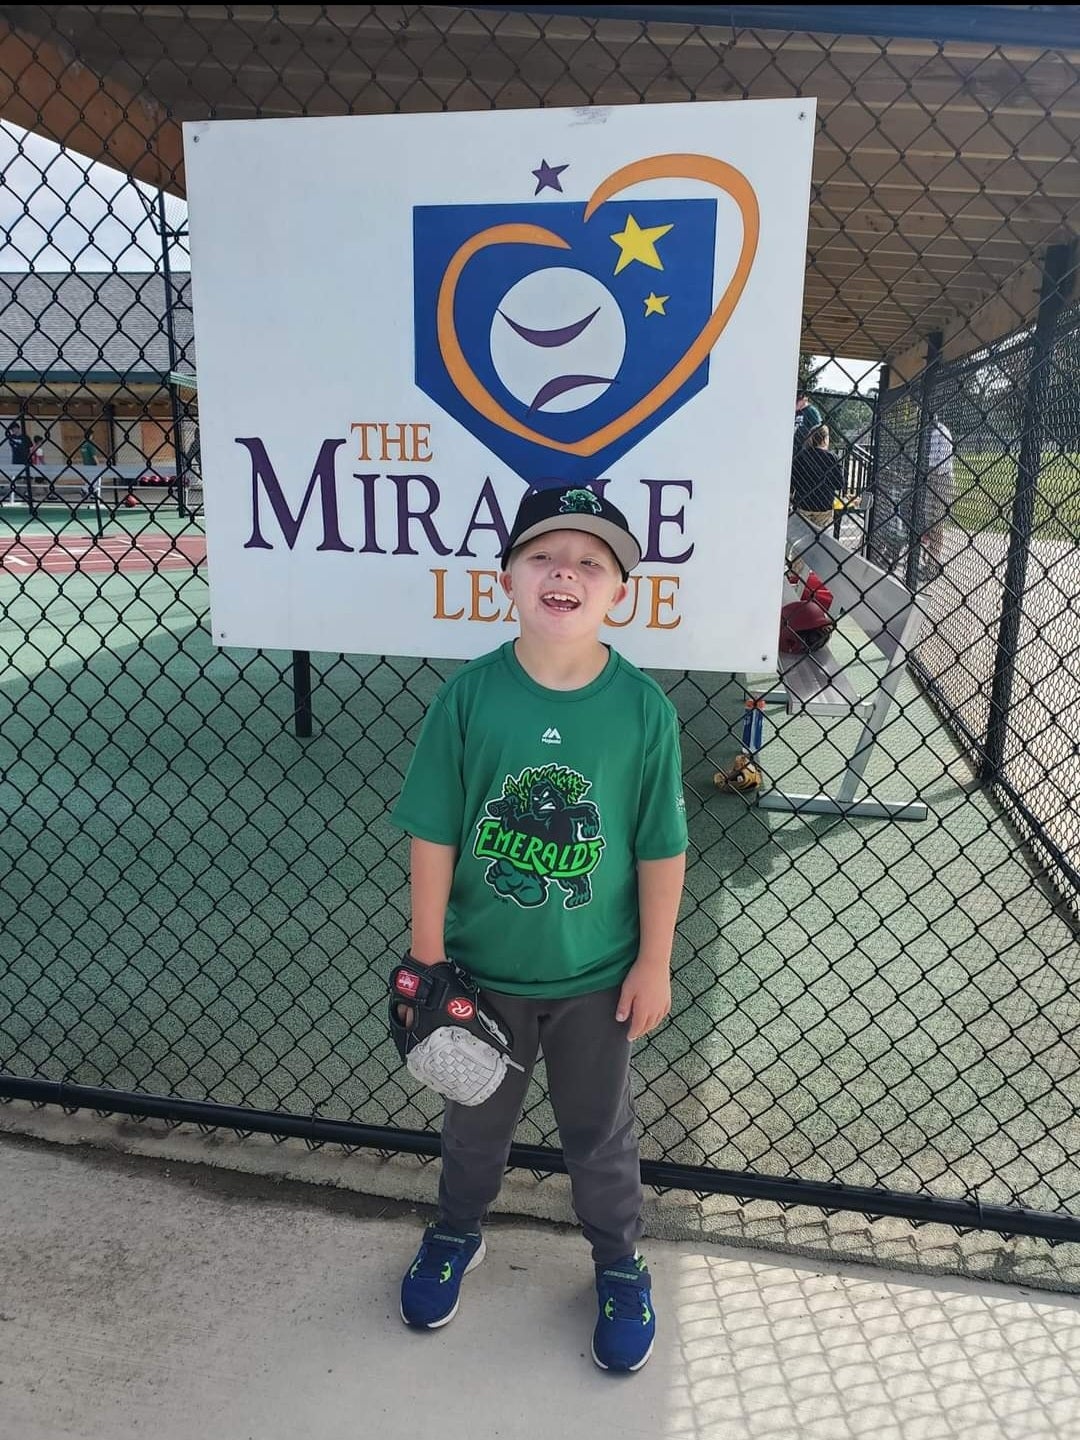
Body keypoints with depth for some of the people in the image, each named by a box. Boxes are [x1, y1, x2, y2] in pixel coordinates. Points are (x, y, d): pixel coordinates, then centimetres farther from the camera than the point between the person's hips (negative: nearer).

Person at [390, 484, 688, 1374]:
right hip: (483, 967, 1)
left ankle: (620, 1264, 48)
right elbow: (433, 835, -9)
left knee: (599, 1130, 21)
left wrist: (654, 964, -4)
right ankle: (457, 1234, 53)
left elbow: (662, 847, -8)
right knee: (476, 1118, 25)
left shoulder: (642, 707, -16)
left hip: (597, 975, 0)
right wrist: (427, 955, -6)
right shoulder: (469, 696, -16)